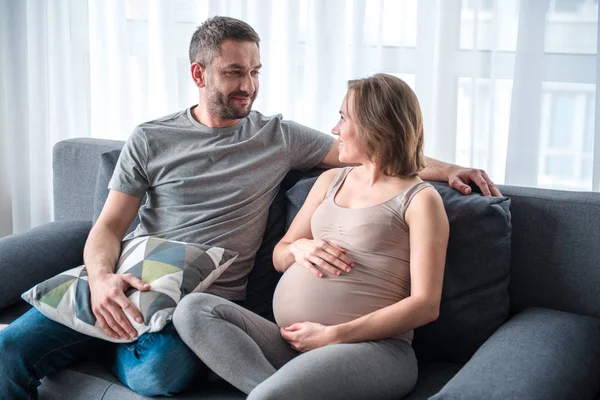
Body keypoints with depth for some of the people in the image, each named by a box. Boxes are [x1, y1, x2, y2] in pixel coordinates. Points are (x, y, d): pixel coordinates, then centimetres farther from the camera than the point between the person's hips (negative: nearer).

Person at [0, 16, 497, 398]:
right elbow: (108, 228, 5)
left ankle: (95, 347, -4)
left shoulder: (279, 137, 9)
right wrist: (101, 278, -17)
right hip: (130, 287, 1)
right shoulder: (151, 140, 9)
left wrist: (443, 167, -7)